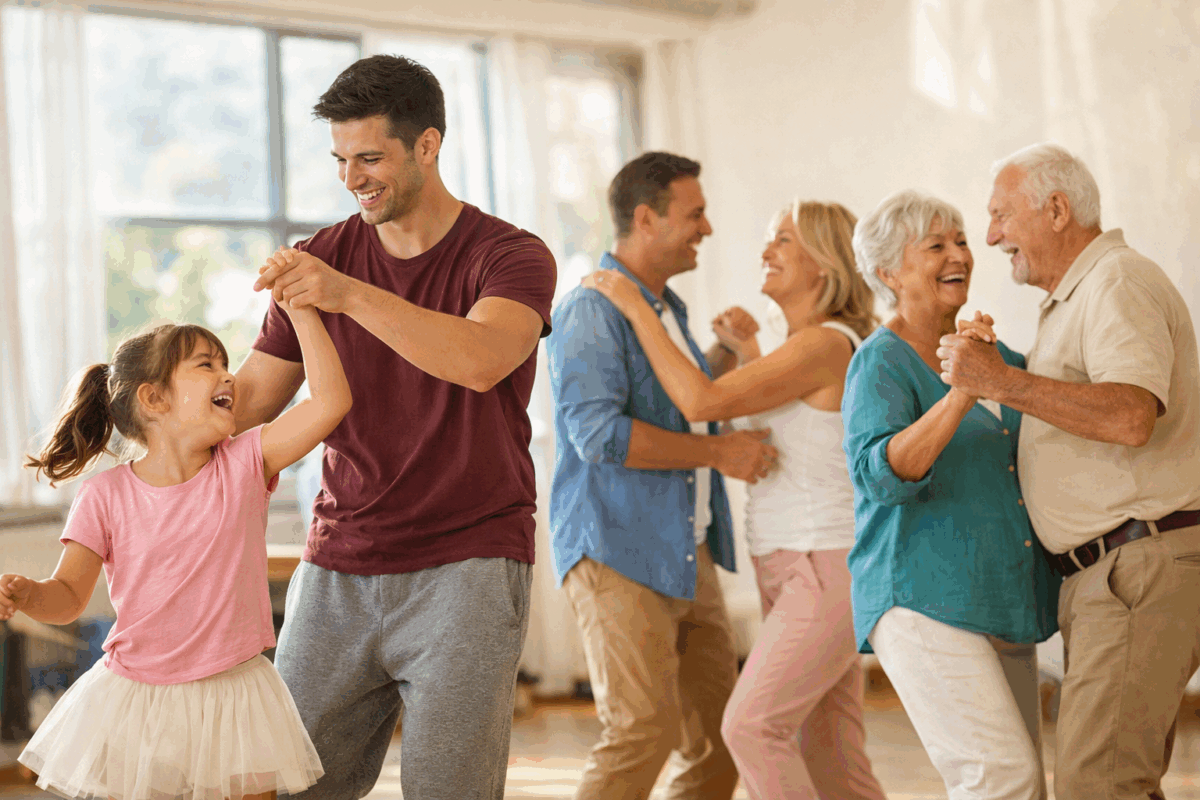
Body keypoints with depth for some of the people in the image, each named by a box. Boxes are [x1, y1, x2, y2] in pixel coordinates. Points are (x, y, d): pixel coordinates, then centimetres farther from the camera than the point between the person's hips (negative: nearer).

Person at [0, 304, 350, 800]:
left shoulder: (244, 465, -4)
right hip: (136, 699, -1)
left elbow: (331, 400, -13)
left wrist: (301, 309, -15)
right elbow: (69, 596, -3)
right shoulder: (107, 496, -6)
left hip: (232, 695, 1)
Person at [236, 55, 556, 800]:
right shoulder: (323, 258, 9)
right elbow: (249, 397, 9)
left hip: (466, 570, -4)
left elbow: (481, 360, -25)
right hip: (338, 570, 4)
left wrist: (348, 295, -35)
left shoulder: (511, 256, -3)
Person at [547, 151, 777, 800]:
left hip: (687, 555, 9)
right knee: (643, 734, -15)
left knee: (719, 740, 6)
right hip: (617, 555, -9)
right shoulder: (591, 310, -10)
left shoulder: (669, 311, 19)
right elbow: (598, 431, -22)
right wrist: (718, 451, -18)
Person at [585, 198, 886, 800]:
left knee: (751, 724, -20)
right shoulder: (809, 344, 16)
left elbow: (702, 401, -22)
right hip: (791, 571, 10)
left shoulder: (825, 344, -15)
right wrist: (745, 351, 28)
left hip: (829, 567, -10)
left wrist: (637, 308, -14)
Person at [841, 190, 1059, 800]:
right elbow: (880, 473, -24)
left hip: (1000, 606, 8)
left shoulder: (990, 354, 15)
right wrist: (959, 395, -35)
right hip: (923, 601, -8)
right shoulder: (882, 363, -7)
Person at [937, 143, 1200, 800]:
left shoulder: (1119, 285, -11)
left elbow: (1131, 417, -28)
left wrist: (1001, 381, -26)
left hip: (1142, 566, -11)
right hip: (1101, 574, 11)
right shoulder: (1076, 299, 22)